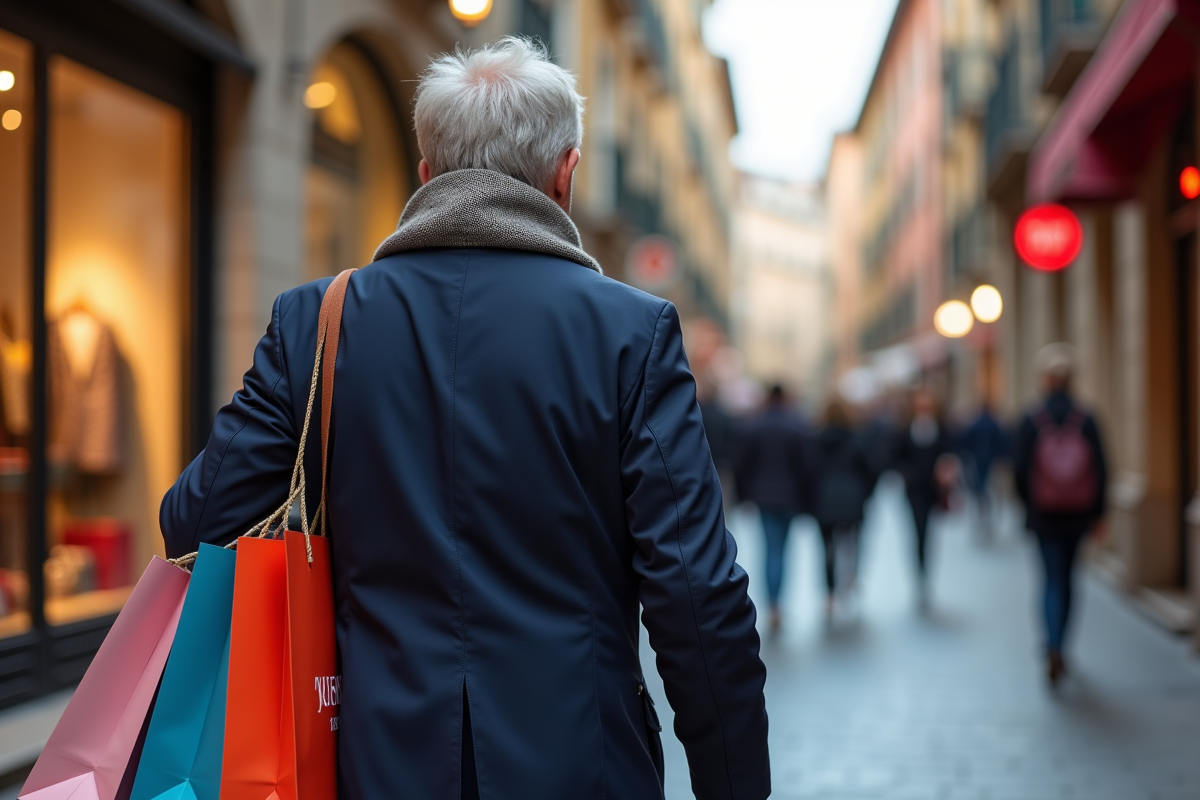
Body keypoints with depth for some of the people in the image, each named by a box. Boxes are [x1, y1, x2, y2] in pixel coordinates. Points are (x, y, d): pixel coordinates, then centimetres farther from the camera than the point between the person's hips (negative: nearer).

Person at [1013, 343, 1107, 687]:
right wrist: (1097, 511, 5)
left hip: (1044, 513, -2)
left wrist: (1028, 505, 9)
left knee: (1052, 580, 2)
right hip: (1078, 514, 2)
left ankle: (1054, 649, -16)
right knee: (1067, 577, 18)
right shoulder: (1086, 419, -4)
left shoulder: (1031, 420, -8)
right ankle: (1057, 645, 29)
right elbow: (1100, 469, -4)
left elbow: (1020, 468, -7)